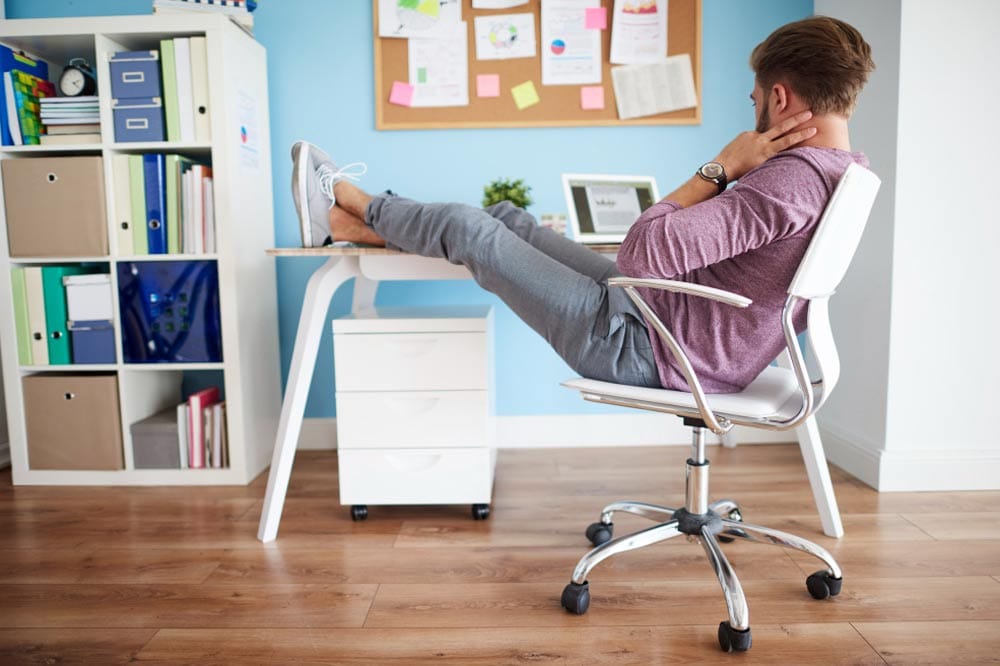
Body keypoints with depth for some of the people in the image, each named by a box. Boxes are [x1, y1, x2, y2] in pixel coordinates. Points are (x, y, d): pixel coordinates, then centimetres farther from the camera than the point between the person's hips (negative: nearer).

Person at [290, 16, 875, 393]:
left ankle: (352, 198, 30)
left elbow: (642, 252, -32)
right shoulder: (845, 171, 5)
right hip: (663, 314, 9)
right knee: (507, 218, 14)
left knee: (466, 228, 0)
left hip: (641, 349, -9)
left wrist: (721, 168, -23)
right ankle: (341, 221, 28)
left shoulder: (791, 178, -27)